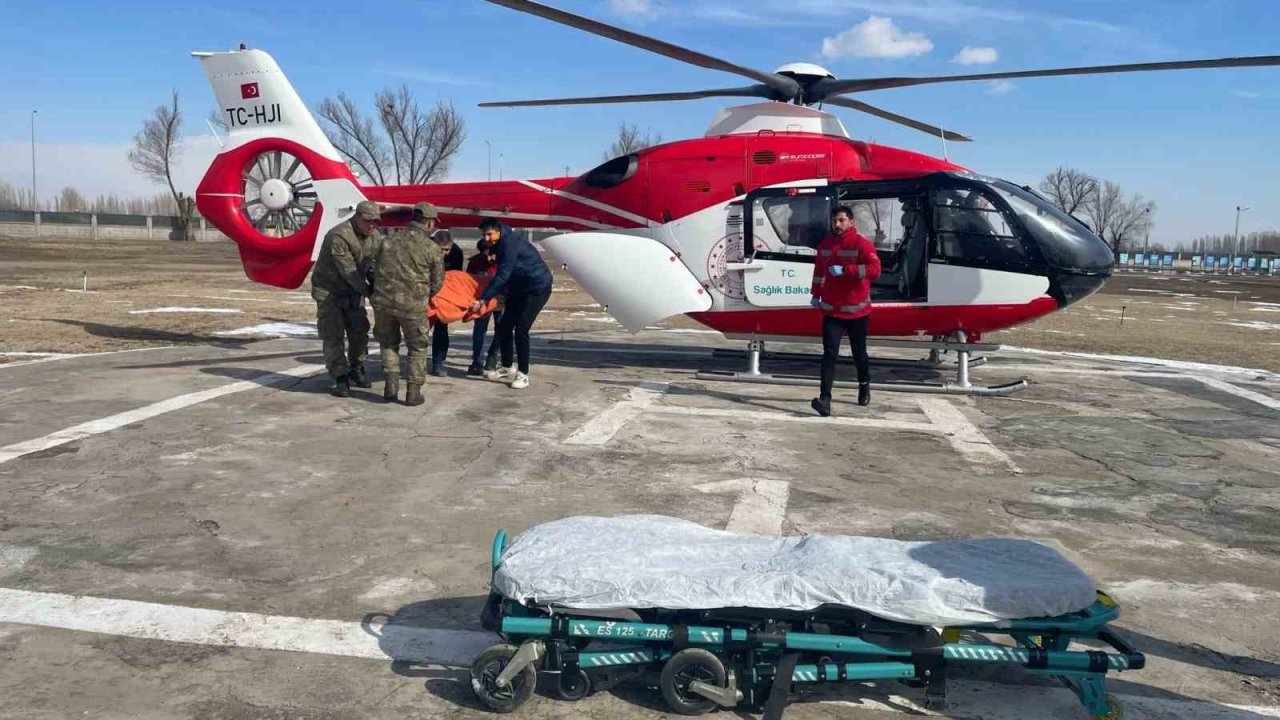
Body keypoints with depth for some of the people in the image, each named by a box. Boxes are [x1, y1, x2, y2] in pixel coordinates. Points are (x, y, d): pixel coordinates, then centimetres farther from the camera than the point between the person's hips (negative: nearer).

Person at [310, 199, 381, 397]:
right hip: (329, 291, -7)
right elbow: (348, 271, -27)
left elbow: (372, 264, -3)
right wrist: (369, 292, -27)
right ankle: (340, 379, -4)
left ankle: (356, 372, 23)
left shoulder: (373, 236, -1)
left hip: (353, 291, 7)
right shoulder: (338, 236, -26)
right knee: (334, 335, -8)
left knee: (359, 331, 8)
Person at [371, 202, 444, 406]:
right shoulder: (432, 248, -1)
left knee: (388, 343, 23)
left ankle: (391, 386, 15)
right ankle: (413, 392, 11)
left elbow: (376, 271, 15)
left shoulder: (389, 241, 10)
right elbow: (437, 282, 5)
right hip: (412, 305, -3)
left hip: (382, 300, 3)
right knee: (417, 348, 14)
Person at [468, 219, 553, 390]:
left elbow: (502, 276, -27)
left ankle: (523, 374, -7)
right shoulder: (502, 243, 7)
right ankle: (507, 369, 19)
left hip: (537, 288, -10)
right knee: (503, 328, 6)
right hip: (519, 289, 10)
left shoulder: (510, 244, -23)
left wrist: (482, 300, -27)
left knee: (521, 330, -16)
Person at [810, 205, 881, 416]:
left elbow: (874, 269, -23)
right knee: (829, 354, -10)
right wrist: (816, 295, 21)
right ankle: (825, 399, -18)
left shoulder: (862, 244, -11)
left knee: (859, 353, 15)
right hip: (831, 310, 3)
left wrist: (844, 270, -28)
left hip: (856, 311, -3)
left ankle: (864, 385, 41)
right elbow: (819, 271, 22)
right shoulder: (825, 245, 7)